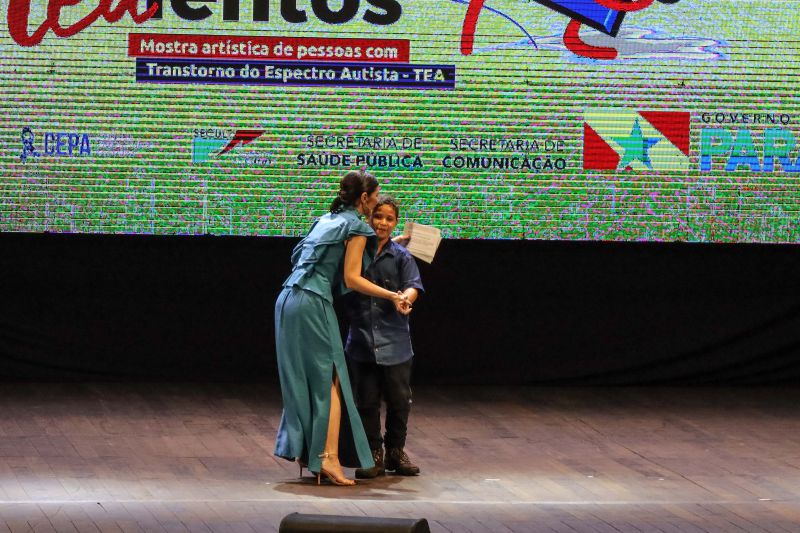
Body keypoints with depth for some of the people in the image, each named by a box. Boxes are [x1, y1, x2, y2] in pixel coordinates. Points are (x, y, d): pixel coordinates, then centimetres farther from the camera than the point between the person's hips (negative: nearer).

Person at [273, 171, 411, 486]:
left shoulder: (327, 220, 22)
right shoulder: (356, 226, -3)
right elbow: (352, 278, -9)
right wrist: (393, 297, -9)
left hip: (288, 301, 8)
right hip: (314, 304, -8)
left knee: (300, 379, 12)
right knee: (329, 379, -6)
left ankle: (302, 450, 15)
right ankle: (328, 456, -14)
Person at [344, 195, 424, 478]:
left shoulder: (401, 255, 0)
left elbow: (413, 285, -11)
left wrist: (404, 298, -31)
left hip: (394, 341, -1)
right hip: (361, 339, 1)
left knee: (399, 399, 7)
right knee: (367, 400, 4)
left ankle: (396, 452, 22)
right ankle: (374, 455, 13)